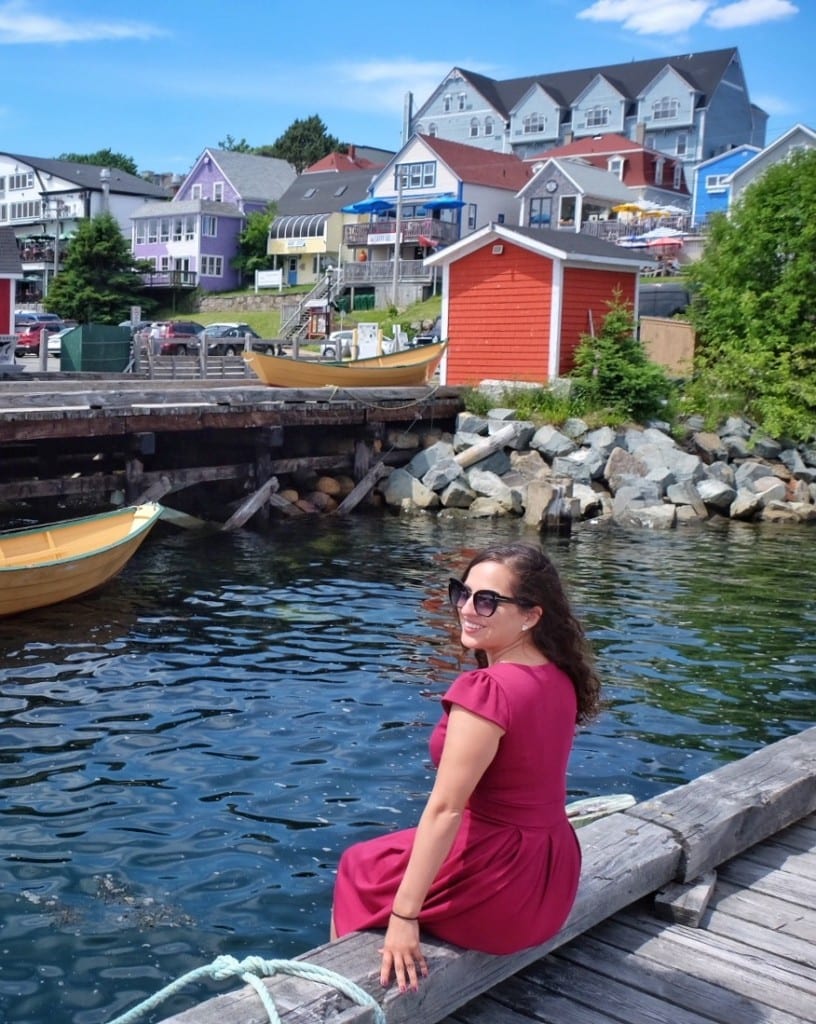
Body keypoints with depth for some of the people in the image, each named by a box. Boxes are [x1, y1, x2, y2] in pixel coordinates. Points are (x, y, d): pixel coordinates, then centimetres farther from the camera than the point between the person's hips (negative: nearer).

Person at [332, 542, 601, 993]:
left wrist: (403, 917, -21)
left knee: (358, 866, 18)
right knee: (393, 852, 30)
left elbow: (445, 809, -24)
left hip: (498, 891, -8)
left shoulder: (487, 690, -25)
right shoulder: (559, 678, -1)